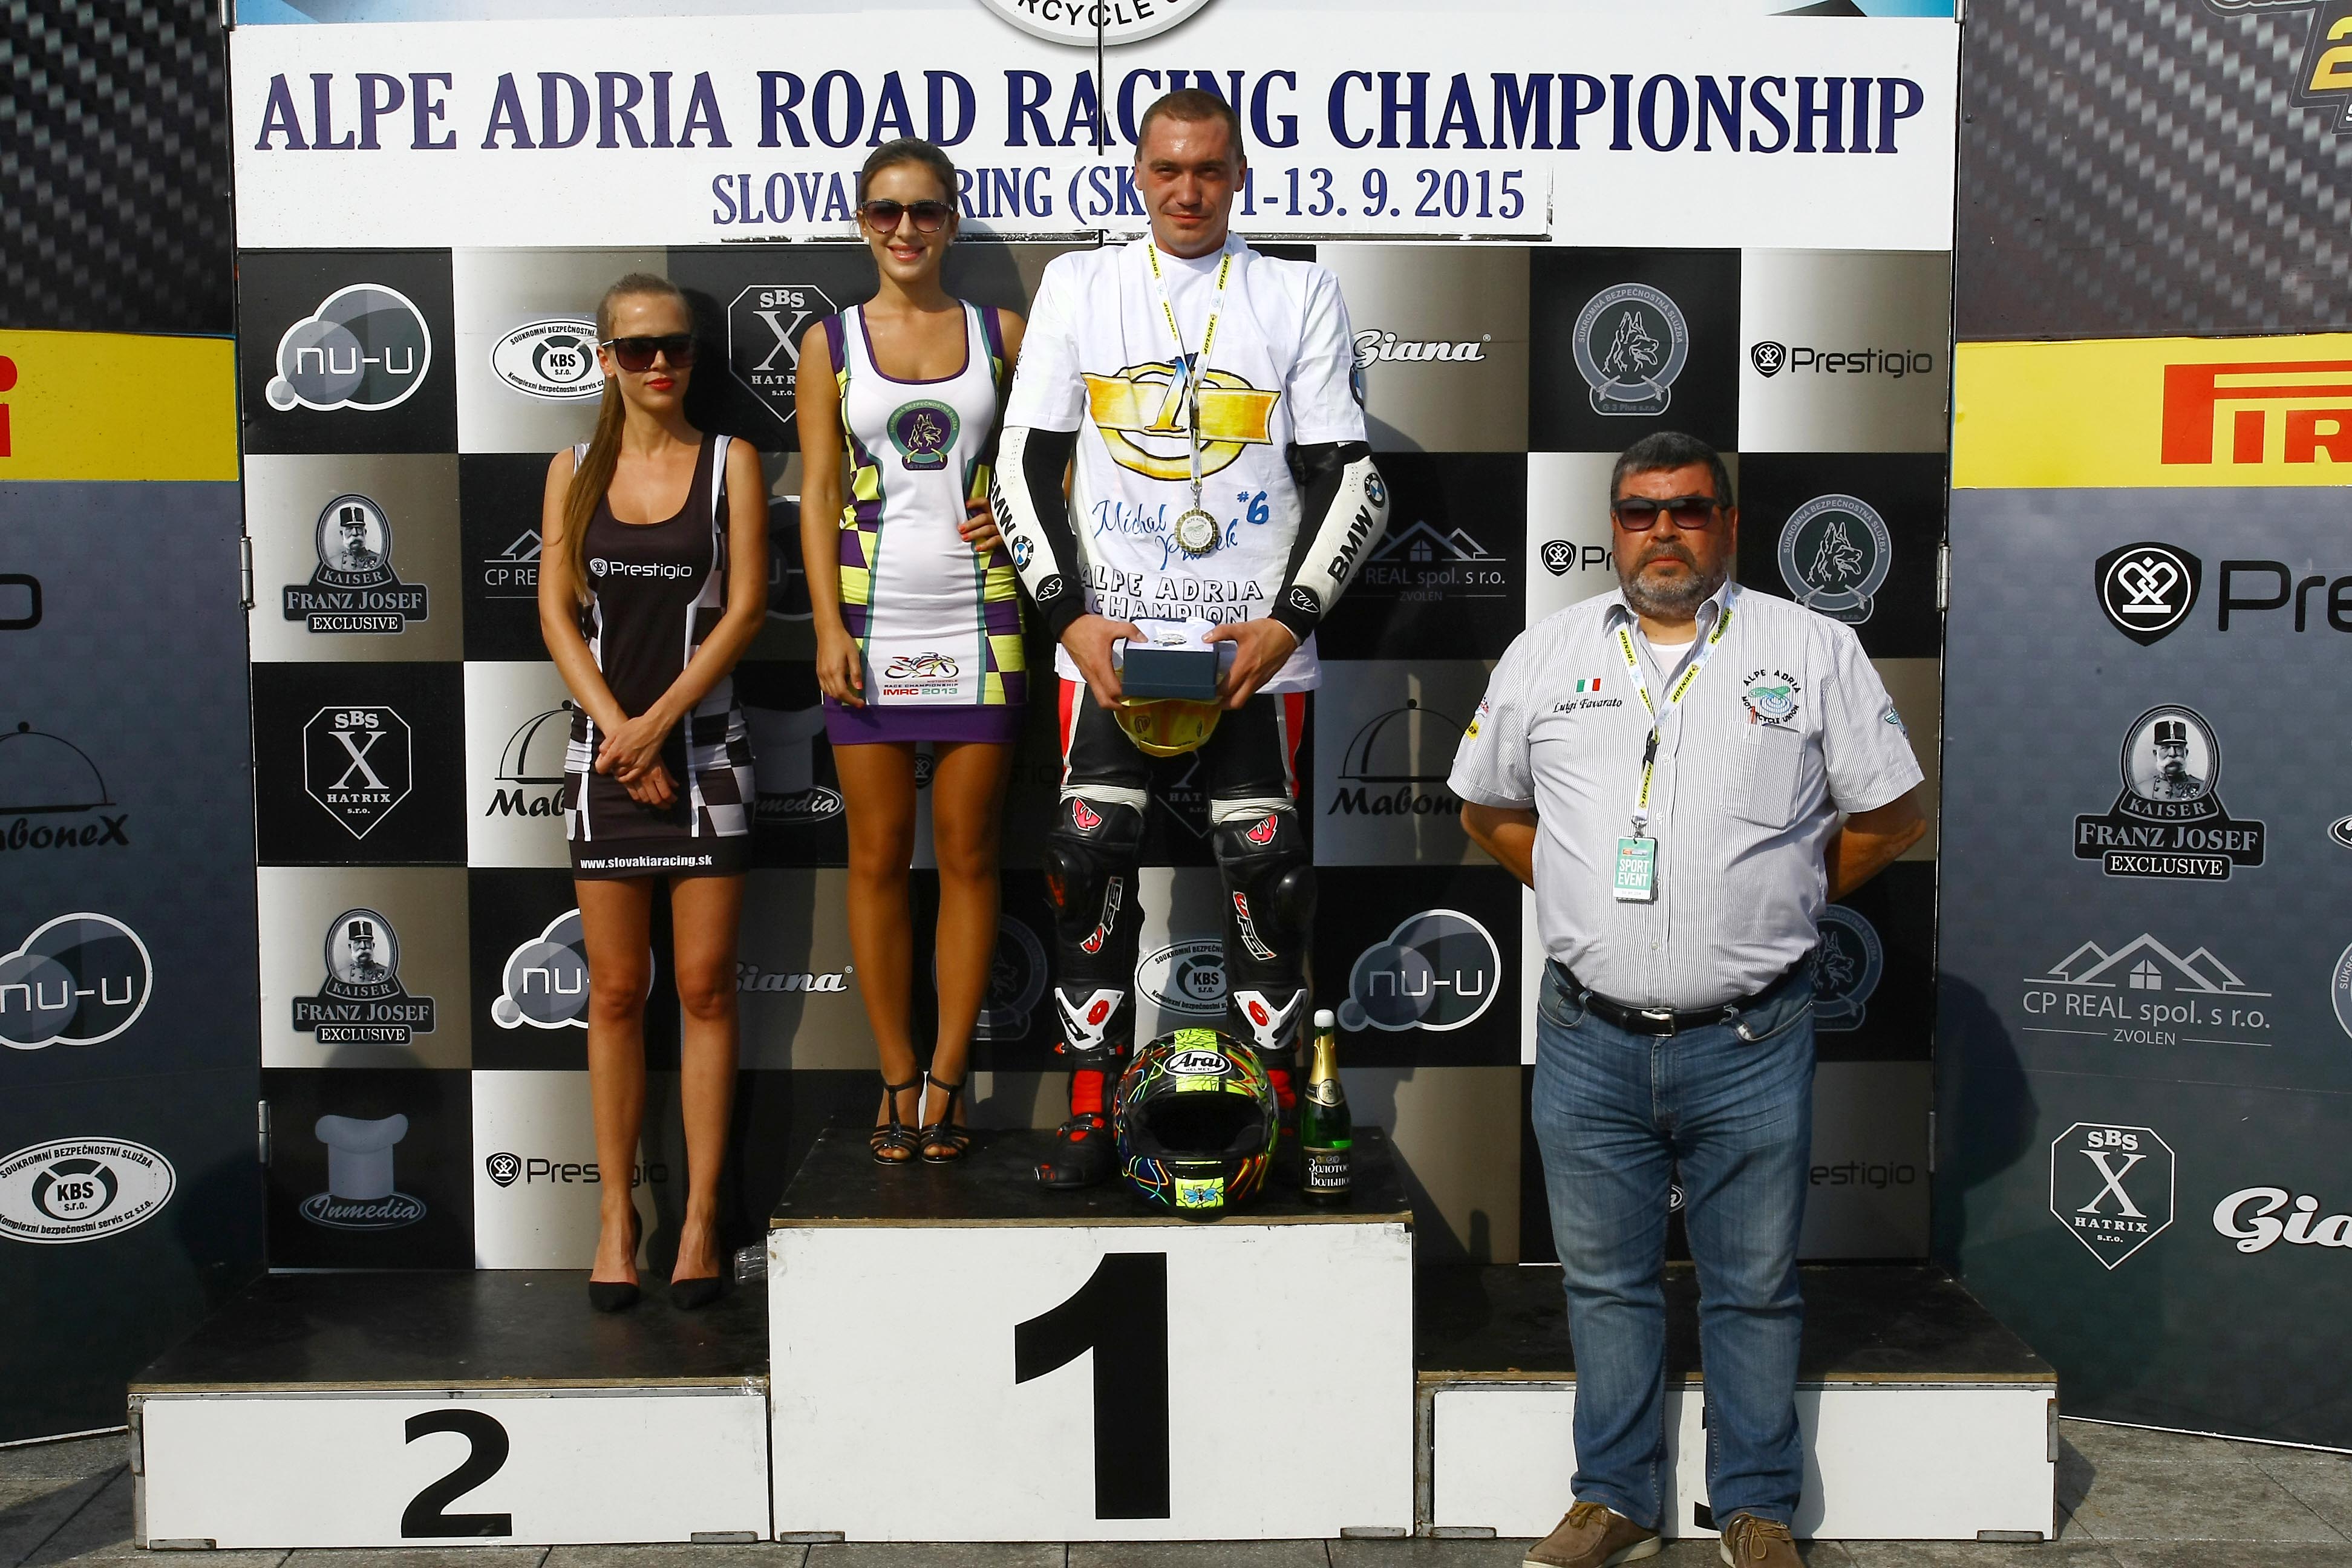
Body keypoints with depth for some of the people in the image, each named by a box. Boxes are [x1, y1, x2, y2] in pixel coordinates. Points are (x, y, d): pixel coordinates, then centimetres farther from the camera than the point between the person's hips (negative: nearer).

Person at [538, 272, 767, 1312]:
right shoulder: (574, 472, 9)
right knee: (615, 992, 4)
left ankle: (701, 1216, 8)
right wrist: (618, 730, -10)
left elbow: (745, 605, -5)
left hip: (704, 746, -1)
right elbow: (556, 612, 3)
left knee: (705, 987, 0)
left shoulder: (731, 462, 3)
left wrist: (658, 722, -12)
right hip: (601, 746, 2)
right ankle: (616, 1215, 12)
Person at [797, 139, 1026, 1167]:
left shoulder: (1001, 333, 8)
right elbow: (817, 494, 3)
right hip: (871, 618, 0)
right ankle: (898, 1077, 13)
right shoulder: (831, 342, 7)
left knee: (967, 855, 2)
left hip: (977, 616, 0)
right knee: (877, 858, 2)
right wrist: (829, 628, -6)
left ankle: (947, 1078, 12)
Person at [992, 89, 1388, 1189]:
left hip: (1256, 638, -1)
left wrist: (1287, 620, -10)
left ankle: (1274, 1108, 12)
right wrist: (1070, 615, -6)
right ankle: (1091, 1115, 8)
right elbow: (1025, 466, 6)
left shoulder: (1300, 295, 6)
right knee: (1089, 861, -3)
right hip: (1108, 634, 1)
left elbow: (1349, 477, 2)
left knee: (1268, 869, -2)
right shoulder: (1078, 285, 8)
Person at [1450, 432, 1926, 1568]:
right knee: (1606, 1281, 13)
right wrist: (1582, 895, 11)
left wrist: (1782, 902, 7)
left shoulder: (1813, 650, 2)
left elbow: (1890, 814, 8)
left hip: (1751, 1041, -2)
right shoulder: (1545, 654, 7)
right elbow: (1488, 811, 18)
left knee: (1754, 1288, 9)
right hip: (1589, 1038, 2)